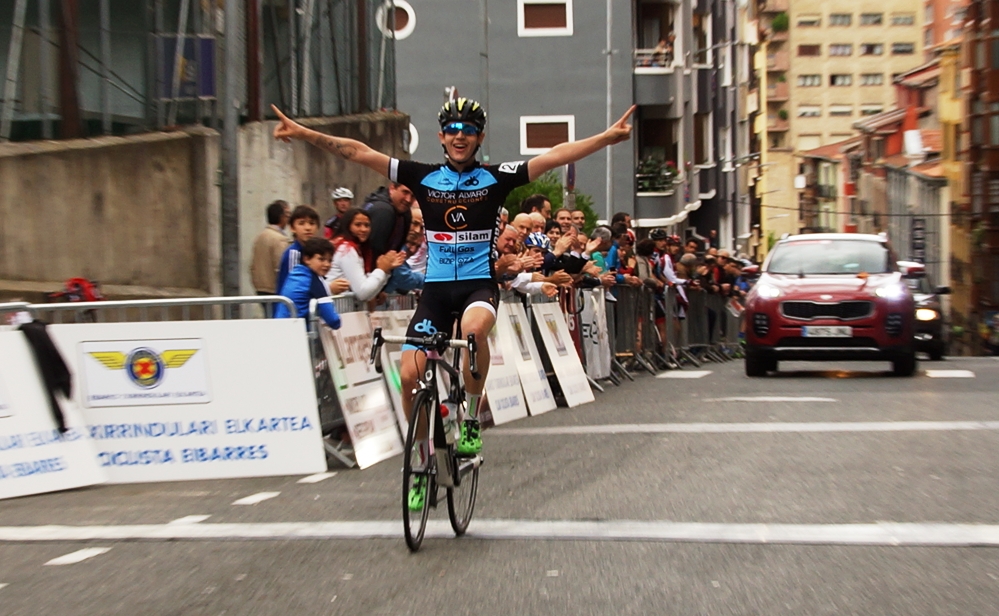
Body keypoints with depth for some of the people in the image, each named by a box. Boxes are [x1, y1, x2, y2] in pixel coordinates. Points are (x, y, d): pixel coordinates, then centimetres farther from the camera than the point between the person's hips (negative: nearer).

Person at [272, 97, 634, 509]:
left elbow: (555, 156, -7)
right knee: (410, 375, -9)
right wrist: (304, 134, -8)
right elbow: (358, 152, -1)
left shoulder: (495, 177, 0)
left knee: (474, 328, -37)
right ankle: (424, 463, 13)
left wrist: (608, 137, -17)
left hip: (480, 282, -2)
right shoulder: (423, 177, 3)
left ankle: (471, 422, -14)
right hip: (436, 286, 2)